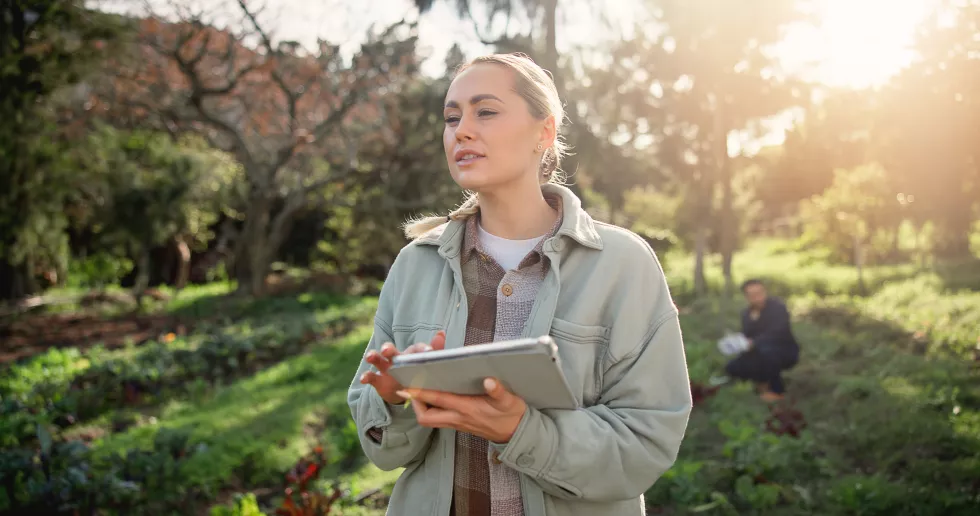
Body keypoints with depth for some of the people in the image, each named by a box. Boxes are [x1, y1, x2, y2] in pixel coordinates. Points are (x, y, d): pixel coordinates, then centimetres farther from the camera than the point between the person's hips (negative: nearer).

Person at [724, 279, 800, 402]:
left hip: (786, 351, -6)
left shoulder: (777, 306, -18)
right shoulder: (747, 313, 1)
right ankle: (764, 379, 14)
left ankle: (777, 390, -18)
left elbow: (778, 333, -30)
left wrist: (754, 343, -35)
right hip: (762, 351, 6)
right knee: (732, 368, -11)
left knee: (766, 349, -40)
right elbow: (747, 338, -6)